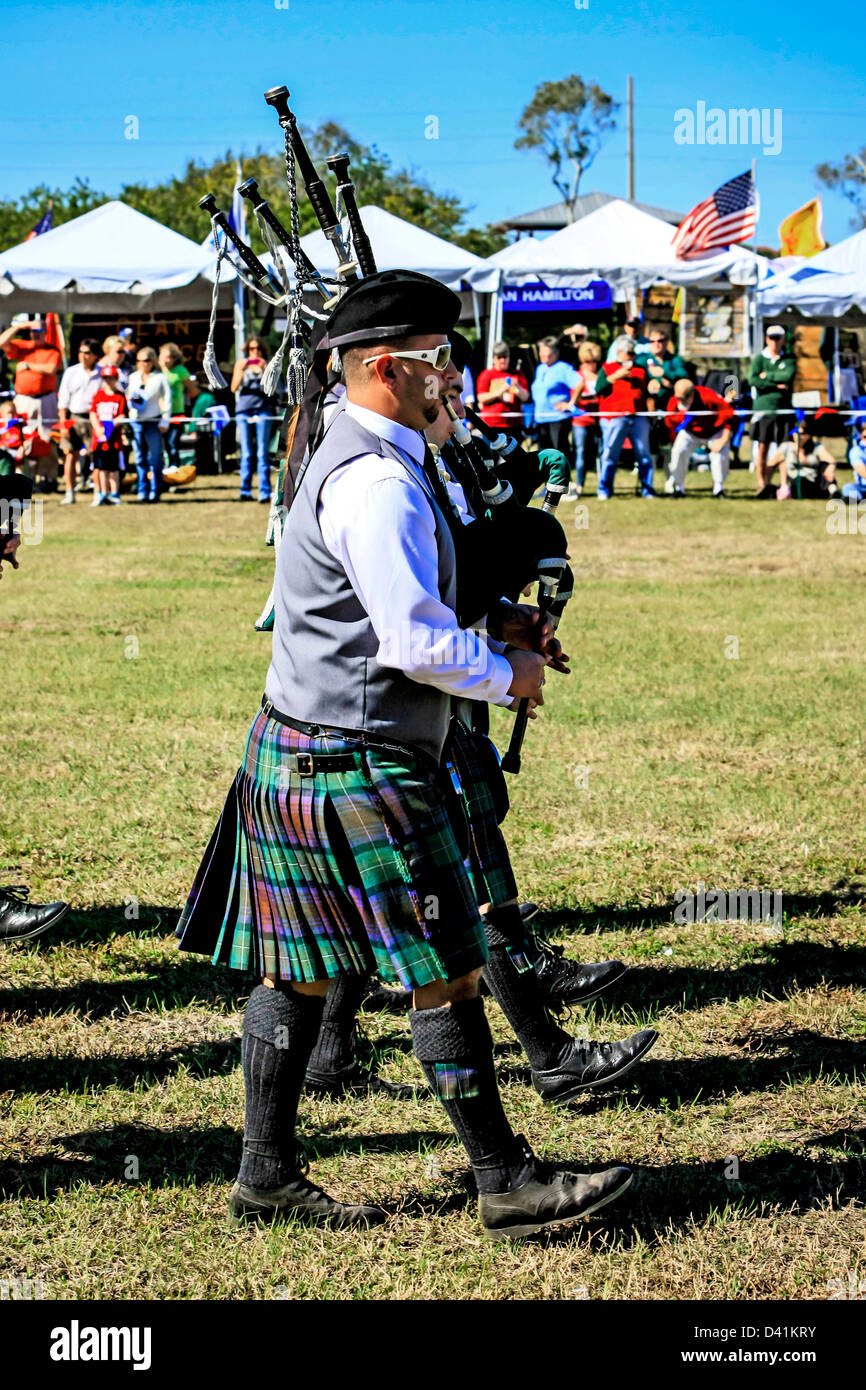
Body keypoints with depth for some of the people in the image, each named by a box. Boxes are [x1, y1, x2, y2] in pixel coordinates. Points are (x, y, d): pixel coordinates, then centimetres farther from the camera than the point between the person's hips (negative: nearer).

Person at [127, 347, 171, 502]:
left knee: (155, 458, -6)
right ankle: (142, 491, 11)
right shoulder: (133, 377, 14)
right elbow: (127, 396, 22)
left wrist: (165, 421, -5)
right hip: (136, 422, 4)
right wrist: (129, 400, -2)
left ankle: (155, 492, -2)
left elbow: (167, 400, 2)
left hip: (153, 422, -4)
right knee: (139, 458, 5)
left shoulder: (160, 378, 2)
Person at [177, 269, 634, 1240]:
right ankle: (506, 1185, 4)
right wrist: (507, 676, -6)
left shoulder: (357, 461, 15)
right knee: (445, 972, -3)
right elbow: (415, 643, -23)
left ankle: (267, 1175, 19)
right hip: (353, 768, -10)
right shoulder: (377, 482, -19)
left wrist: (496, 640, 13)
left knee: (298, 969, 13)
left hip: (296, 753, 11)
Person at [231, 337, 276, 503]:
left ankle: (265, 492, -9)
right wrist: (241, 370, -12)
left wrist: (265, 369, -15)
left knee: (262, 453, -7)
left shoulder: (267, 364, 7)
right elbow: (234, 388, 3)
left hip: (263, 410, -1)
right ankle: (245, 491, 6)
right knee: (246, 453, 3)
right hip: (243, 409, 1)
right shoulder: (241, 363, 10)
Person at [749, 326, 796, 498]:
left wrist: (767, 376, -6)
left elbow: (788, 376, -8)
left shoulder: (789, 360, 12)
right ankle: (761, 483, -3)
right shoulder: (759, 359, 9)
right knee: (762, 447, -5)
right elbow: (753, 380, -7)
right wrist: (777, 386, -8)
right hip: (762, 407, -1)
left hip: (783, 408, 1)